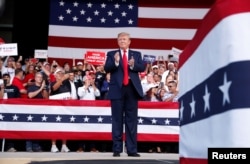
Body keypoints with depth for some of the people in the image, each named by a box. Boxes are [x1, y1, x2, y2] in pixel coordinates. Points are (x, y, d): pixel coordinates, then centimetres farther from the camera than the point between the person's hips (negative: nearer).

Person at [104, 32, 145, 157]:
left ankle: (131, 149, 8)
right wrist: (115, 62, -22)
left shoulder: (136, 54, 13)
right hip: (117, 89, -1)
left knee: (132, 120, 4)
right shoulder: (111, 54, 8)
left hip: (132, 89, 2)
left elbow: (142, 68, 0)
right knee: (117, 120, 2)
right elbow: (106, 68, -5)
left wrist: (133, 65, -19)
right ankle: (117, 149, 7)